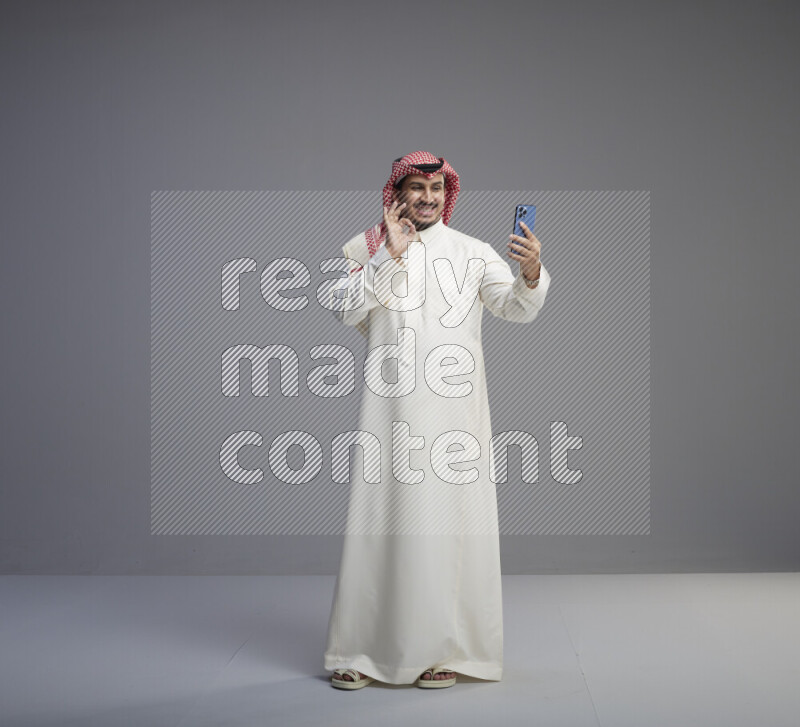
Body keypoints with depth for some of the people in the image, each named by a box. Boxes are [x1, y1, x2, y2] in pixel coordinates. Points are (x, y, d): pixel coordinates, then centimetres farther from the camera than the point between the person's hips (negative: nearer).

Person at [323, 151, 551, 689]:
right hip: (391, 408, 0)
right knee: (382, 518, 1)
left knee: (450, 521, 0)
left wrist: (531, 273, -25)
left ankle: (444, 650, 9)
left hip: (454, 408, 0)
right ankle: (362, 651, 8)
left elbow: (517, 308, -4)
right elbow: (347, 311, -5)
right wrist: (390, 254, -11)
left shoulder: (472, 252, 8)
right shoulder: (365, 249, 9)